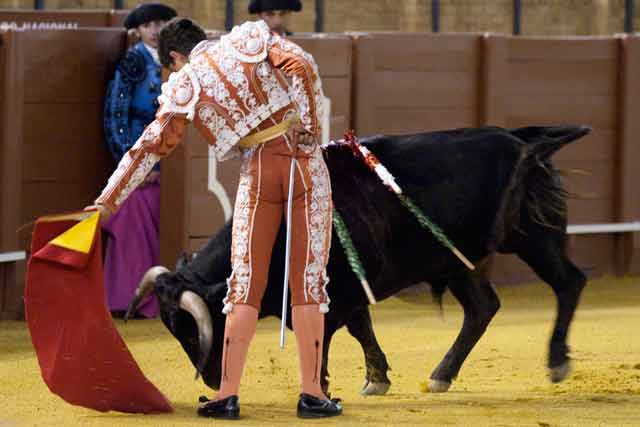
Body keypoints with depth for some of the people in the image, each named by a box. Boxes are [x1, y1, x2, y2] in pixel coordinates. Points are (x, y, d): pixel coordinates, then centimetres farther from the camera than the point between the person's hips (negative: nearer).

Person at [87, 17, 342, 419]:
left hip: (258, 171, -1)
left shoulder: (184, 86, 8)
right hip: (305, 159, 1)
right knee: (308, 281, 3)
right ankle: (311, 393, 1)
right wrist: (310, 126, 0)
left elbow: (151, 146, 5)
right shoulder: (250, 37, 9)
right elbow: (302, 65, -5)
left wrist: (109, 200, 7)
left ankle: (228, 394, 0)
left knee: (246, 282, 6)